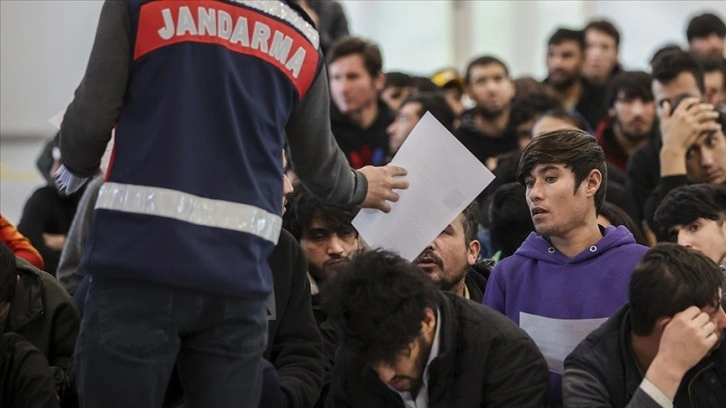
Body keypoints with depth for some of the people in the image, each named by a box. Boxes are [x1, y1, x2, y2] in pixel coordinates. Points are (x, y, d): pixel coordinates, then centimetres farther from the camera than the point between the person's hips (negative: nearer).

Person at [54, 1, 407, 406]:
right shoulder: (301, 37, 13)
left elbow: (92, 117, 0)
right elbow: (319, 164, 24)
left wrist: (76, 170, 23)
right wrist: (359, 189, 47)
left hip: (139, 256, -3)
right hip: (238, 276, 3)